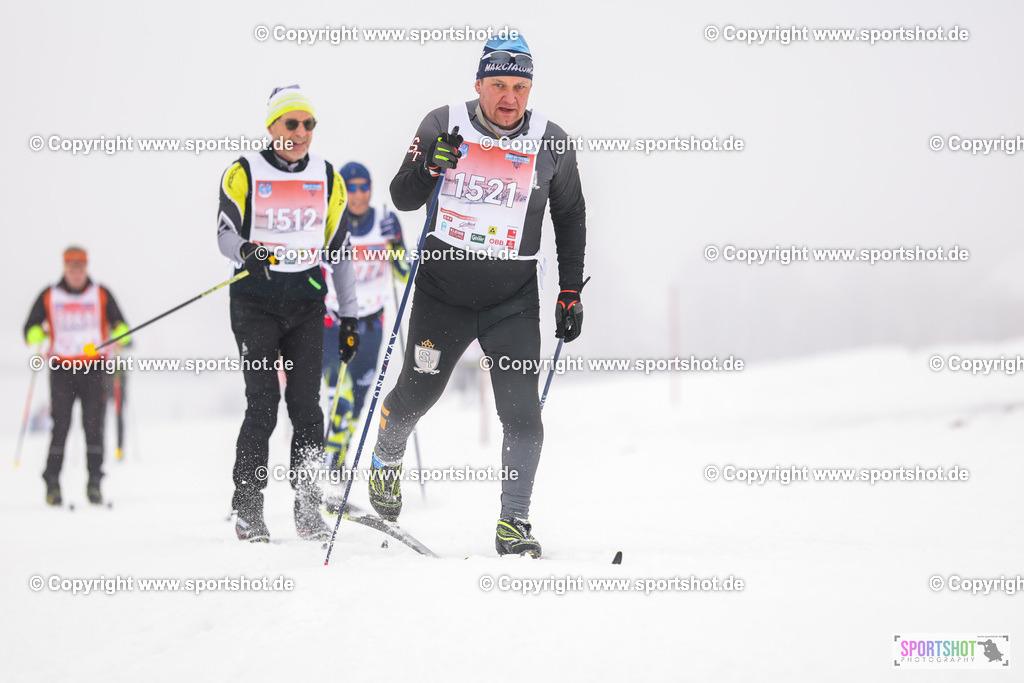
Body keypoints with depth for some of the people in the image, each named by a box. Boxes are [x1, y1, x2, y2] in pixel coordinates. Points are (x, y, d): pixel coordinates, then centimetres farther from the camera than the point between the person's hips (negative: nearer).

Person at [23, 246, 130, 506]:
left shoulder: (101, 295, 9)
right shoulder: (49, 297, 8)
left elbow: (119, 324, 11)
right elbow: (31, 327, 10)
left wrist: (121, 334, -11)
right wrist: (37, 335, -13)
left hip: (94, 367, 0)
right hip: (61, 368, 0)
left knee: (93, 424, -6)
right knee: (60, 424, -8)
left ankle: (94, 482, -1)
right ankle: (52, 483, -4)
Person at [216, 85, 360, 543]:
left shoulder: (327, 178, 11)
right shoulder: (244, 173, 1)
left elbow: (339, 249, 14)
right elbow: (225, 233, -3)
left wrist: (349, 317, 11)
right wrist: (247, 252, -27)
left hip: (307, 301, 3)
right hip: (256, 301, -3)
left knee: (306, 405, -6)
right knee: (263, 402, -10)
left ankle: (308, 509, 2)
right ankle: (247, 509, 0)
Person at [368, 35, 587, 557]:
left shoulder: (551, 142, -4)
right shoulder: (443, 126, -7)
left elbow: (570, 217, 9)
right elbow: (402, 200, -1)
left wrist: (571, 292, 7)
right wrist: (428, 165, -23)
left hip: (514, 299, 0)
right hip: (444, 290, 0)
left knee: (522, 414, -11)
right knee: (417, 392, 13)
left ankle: (513, 524, -1)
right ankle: (385, 462, 45)